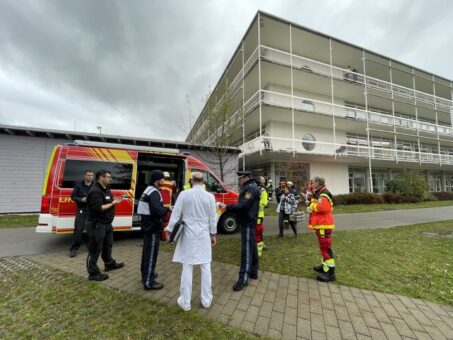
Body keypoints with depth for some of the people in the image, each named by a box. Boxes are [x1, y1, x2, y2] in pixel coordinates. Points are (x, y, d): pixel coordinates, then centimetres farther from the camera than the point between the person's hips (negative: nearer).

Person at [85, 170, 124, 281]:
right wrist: (113, 203, -20)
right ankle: (93, 273, 17)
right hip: (96, 225, -10)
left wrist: (115, 200, 0)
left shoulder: (106, 189, 11)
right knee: (95, 249, 3)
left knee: (107, 245, 24)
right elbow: (98, 208, -28)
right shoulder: (95, 191, -21)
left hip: (106, 223, 10)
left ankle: (109, 264, 42)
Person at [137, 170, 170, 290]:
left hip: (147, 225, 11)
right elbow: (158, 211, -31)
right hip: (152, 227, -10)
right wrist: (168, 209, -13)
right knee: (151, 253, 0)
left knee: (146, 251, 22)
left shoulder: (148, 190, 12)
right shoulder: (154, 193, -20)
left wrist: (163, 208, 7)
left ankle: (145, 274, 38)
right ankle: (148, 282, 10)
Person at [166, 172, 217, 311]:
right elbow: (213, 218, 0)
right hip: (204, 235, 1)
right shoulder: (210, 196, -5)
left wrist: (169, 231, 5)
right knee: (205, 266, 13)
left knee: (187, 267, 10)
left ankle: (185, 301, 23)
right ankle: (206, 299, 27)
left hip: (188, 234, -1)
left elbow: (176, 214, -6)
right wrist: (213, 234, 12)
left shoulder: (184, 194, -9)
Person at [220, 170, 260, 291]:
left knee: (246, 250, -7)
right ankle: (253, 272, 29)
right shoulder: (249, 188, 15)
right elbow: (243, 205, 14)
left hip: (247, 223, -11)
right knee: (252, 247, 17)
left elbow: (243, 205, -26)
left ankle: (243, 279, 0)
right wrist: (229, 207, 3)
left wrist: (227, 207, -21)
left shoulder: (251, 188, -17)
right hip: (249, 222, 11)